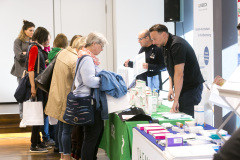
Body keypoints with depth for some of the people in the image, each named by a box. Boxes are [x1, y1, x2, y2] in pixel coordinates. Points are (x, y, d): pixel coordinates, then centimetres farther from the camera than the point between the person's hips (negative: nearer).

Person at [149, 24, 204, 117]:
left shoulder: (177, 45, -22)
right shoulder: (164, 46, 9)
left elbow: (179, 74, -26)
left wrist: (176, 100, -26)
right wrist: (171, 88, 7)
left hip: (192, 87, -9)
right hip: (181, 88, 9)